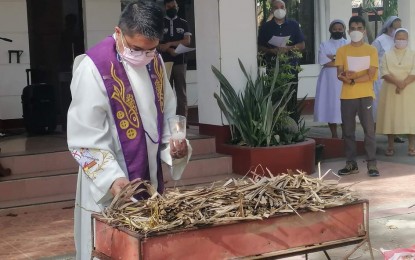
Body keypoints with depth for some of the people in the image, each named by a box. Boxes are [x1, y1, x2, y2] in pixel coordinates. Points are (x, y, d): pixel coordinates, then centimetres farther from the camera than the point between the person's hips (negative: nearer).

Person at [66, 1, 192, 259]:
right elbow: (85, 137, -18)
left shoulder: (155, 62, 3)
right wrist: (112, 177, -28)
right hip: (109, 188, -6)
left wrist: (173, 144, -5)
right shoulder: (93, 68, -18)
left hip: (150, 179, 6)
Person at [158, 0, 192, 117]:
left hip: (180, 62, 1)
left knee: (181, 91, 0)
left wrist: (169, 44, -11)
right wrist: (169, 50, -18)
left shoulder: (183, 23, 10)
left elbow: (187, 41, -2)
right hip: (164, 63, -1)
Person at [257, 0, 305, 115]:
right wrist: (272, 50, -12)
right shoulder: (266, 27, 8)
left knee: (292, 96, -3)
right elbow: (260, 47, 8)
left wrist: (288, 48, -10)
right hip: (273, 66, 0)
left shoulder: (294, 25, 9)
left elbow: (302, 45, 9)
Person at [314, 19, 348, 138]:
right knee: (330, 105, -1)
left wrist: (334, 57, -9)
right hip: (329, 79, 1)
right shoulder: (324, 45, 10)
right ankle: (334, 134, 7)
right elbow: (324, 62, -6)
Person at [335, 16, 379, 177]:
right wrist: (353, 77, -20)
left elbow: (371, 75, -6)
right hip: (347, 96, 2)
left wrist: (352, 79, -13)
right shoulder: (342, 51, 6)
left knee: (369, 130, -5)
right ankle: (351, 164, 13)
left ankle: (372, 164, -1)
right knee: (348, 132, 6)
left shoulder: (371, 51, 2)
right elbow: (340, 75, -2)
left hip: (365, 96, -2)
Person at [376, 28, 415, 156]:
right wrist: (397, 82, -20)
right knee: (390, 116, 0)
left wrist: (403, 84, -20)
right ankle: (390, 146, 7)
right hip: (390, 91, 1)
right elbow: (384, 73, -4)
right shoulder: (387, 55, 7)